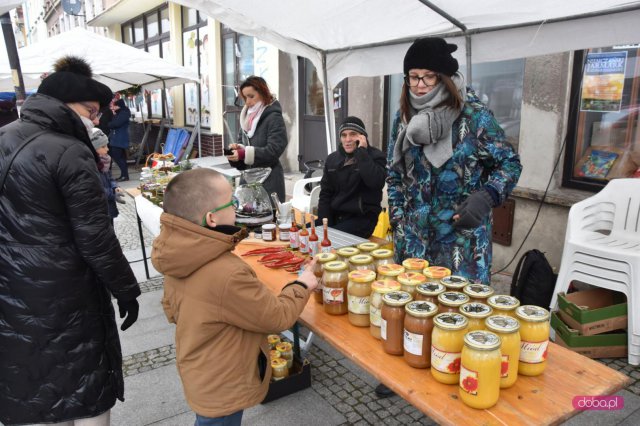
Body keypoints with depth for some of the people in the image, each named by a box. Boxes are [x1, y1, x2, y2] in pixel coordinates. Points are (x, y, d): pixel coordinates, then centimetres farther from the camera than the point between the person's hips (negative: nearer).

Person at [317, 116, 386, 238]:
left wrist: (362, 152, -18)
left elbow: (376, 183, -24)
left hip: (361, 218, -5)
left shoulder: (375, 156, -3)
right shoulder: (332, 158, 11)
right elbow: (325, 194, 11)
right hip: (335, 216, 5)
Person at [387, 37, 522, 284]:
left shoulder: (473, 114, -10)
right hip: (413, 237, 4)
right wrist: (398, 219, 4)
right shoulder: (404, 117, 4)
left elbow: (509, 163, -2)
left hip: (462, 237, -4)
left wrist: (486, 198, -19)